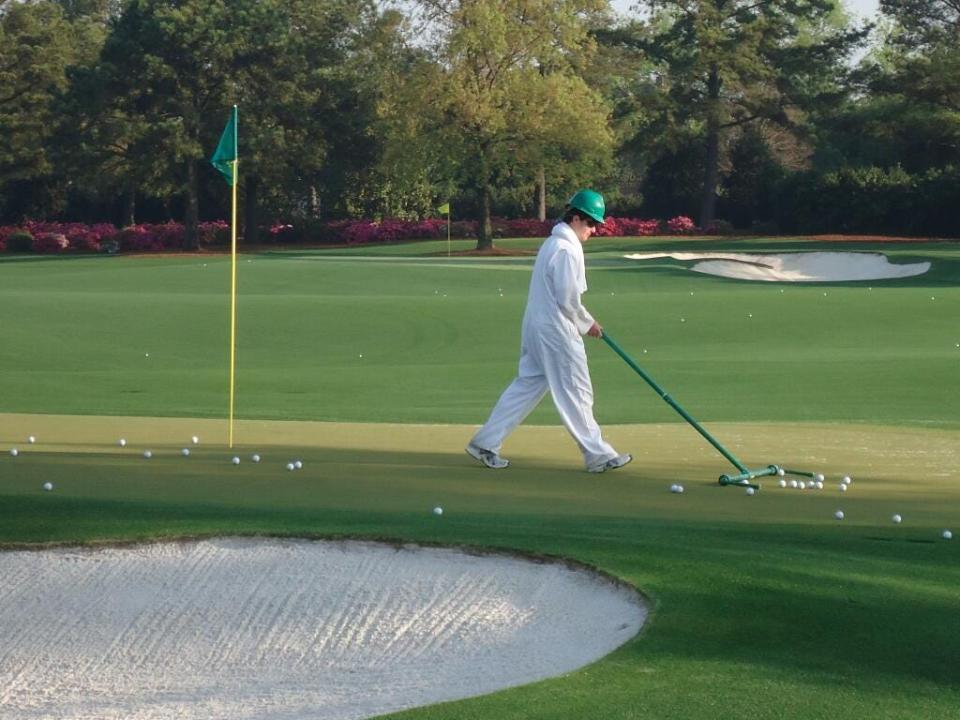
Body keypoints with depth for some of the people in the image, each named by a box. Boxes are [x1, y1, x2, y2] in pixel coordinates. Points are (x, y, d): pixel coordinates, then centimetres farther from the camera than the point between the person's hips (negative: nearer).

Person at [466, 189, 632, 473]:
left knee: (527, 386, 12)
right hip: (557, 330, -10)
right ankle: (597, 455, 5)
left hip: (536, 327, 10)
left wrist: (584, 321, 14)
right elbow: (568, 299, -19)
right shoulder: (567, 249, -17)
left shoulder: (553, 242, 14)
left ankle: (485, 443, 12)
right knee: (576, 392, -2)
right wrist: (587, 324, -4)